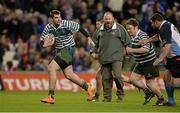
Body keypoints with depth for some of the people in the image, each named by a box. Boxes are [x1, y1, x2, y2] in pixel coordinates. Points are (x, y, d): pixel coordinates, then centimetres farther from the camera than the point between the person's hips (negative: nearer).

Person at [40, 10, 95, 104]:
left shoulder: (67, 24, -15)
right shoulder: (49, 27, -2)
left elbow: (80, 28, -2)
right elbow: (42, 40, 3)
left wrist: (89, 38, 3)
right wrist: (44, 44, -21)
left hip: (68, 49, -6)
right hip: (59, 51, 6)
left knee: (51, 68, -19)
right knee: (68, 74, 10)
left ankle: (51, 96, -16)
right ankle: (86, 86, 36)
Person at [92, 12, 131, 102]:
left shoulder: (119, 28, 1)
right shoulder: (100, 30, 11)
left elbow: (127, 41, 6)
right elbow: (94, 41, 25)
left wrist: (119, 48, 4)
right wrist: (93, 51, 16)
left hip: (116, 57, -4)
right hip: (104, 59, 4)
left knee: (117, 76, -15)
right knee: (106, 78, 4)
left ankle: (120, 94, 1)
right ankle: (107, 97, 14)